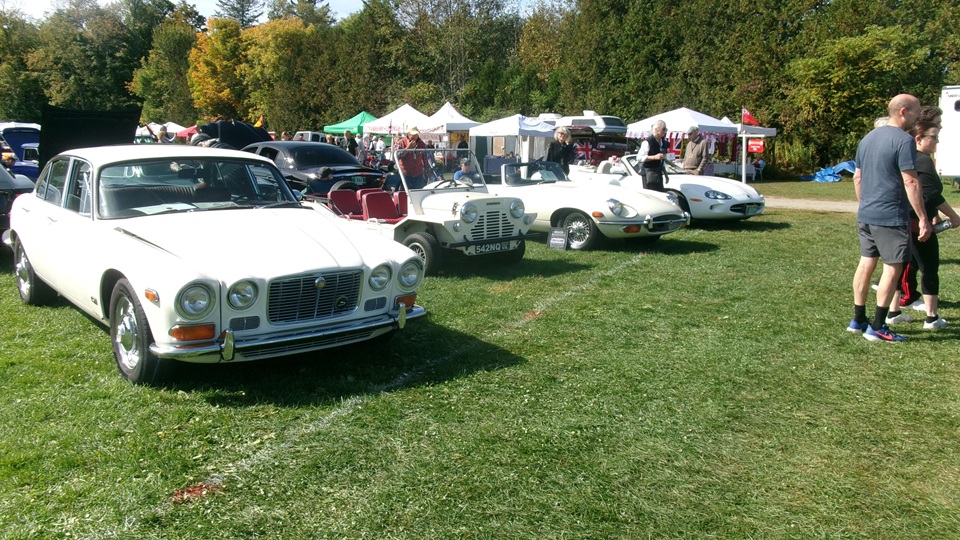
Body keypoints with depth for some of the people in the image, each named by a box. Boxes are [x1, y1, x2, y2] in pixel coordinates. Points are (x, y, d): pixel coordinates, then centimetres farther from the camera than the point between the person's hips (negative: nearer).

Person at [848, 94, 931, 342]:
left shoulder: (867, 138, 13)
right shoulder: (904, 140, -13)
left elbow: (857, 177, 19)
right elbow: (910, 182, -17)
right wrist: (923, 218, -13)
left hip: (865, 216, 8)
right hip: (891, 218, -8)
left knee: (866, 263, 13)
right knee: (892, 268, -2)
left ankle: (858, 319, 20)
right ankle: (877, 327, 0)